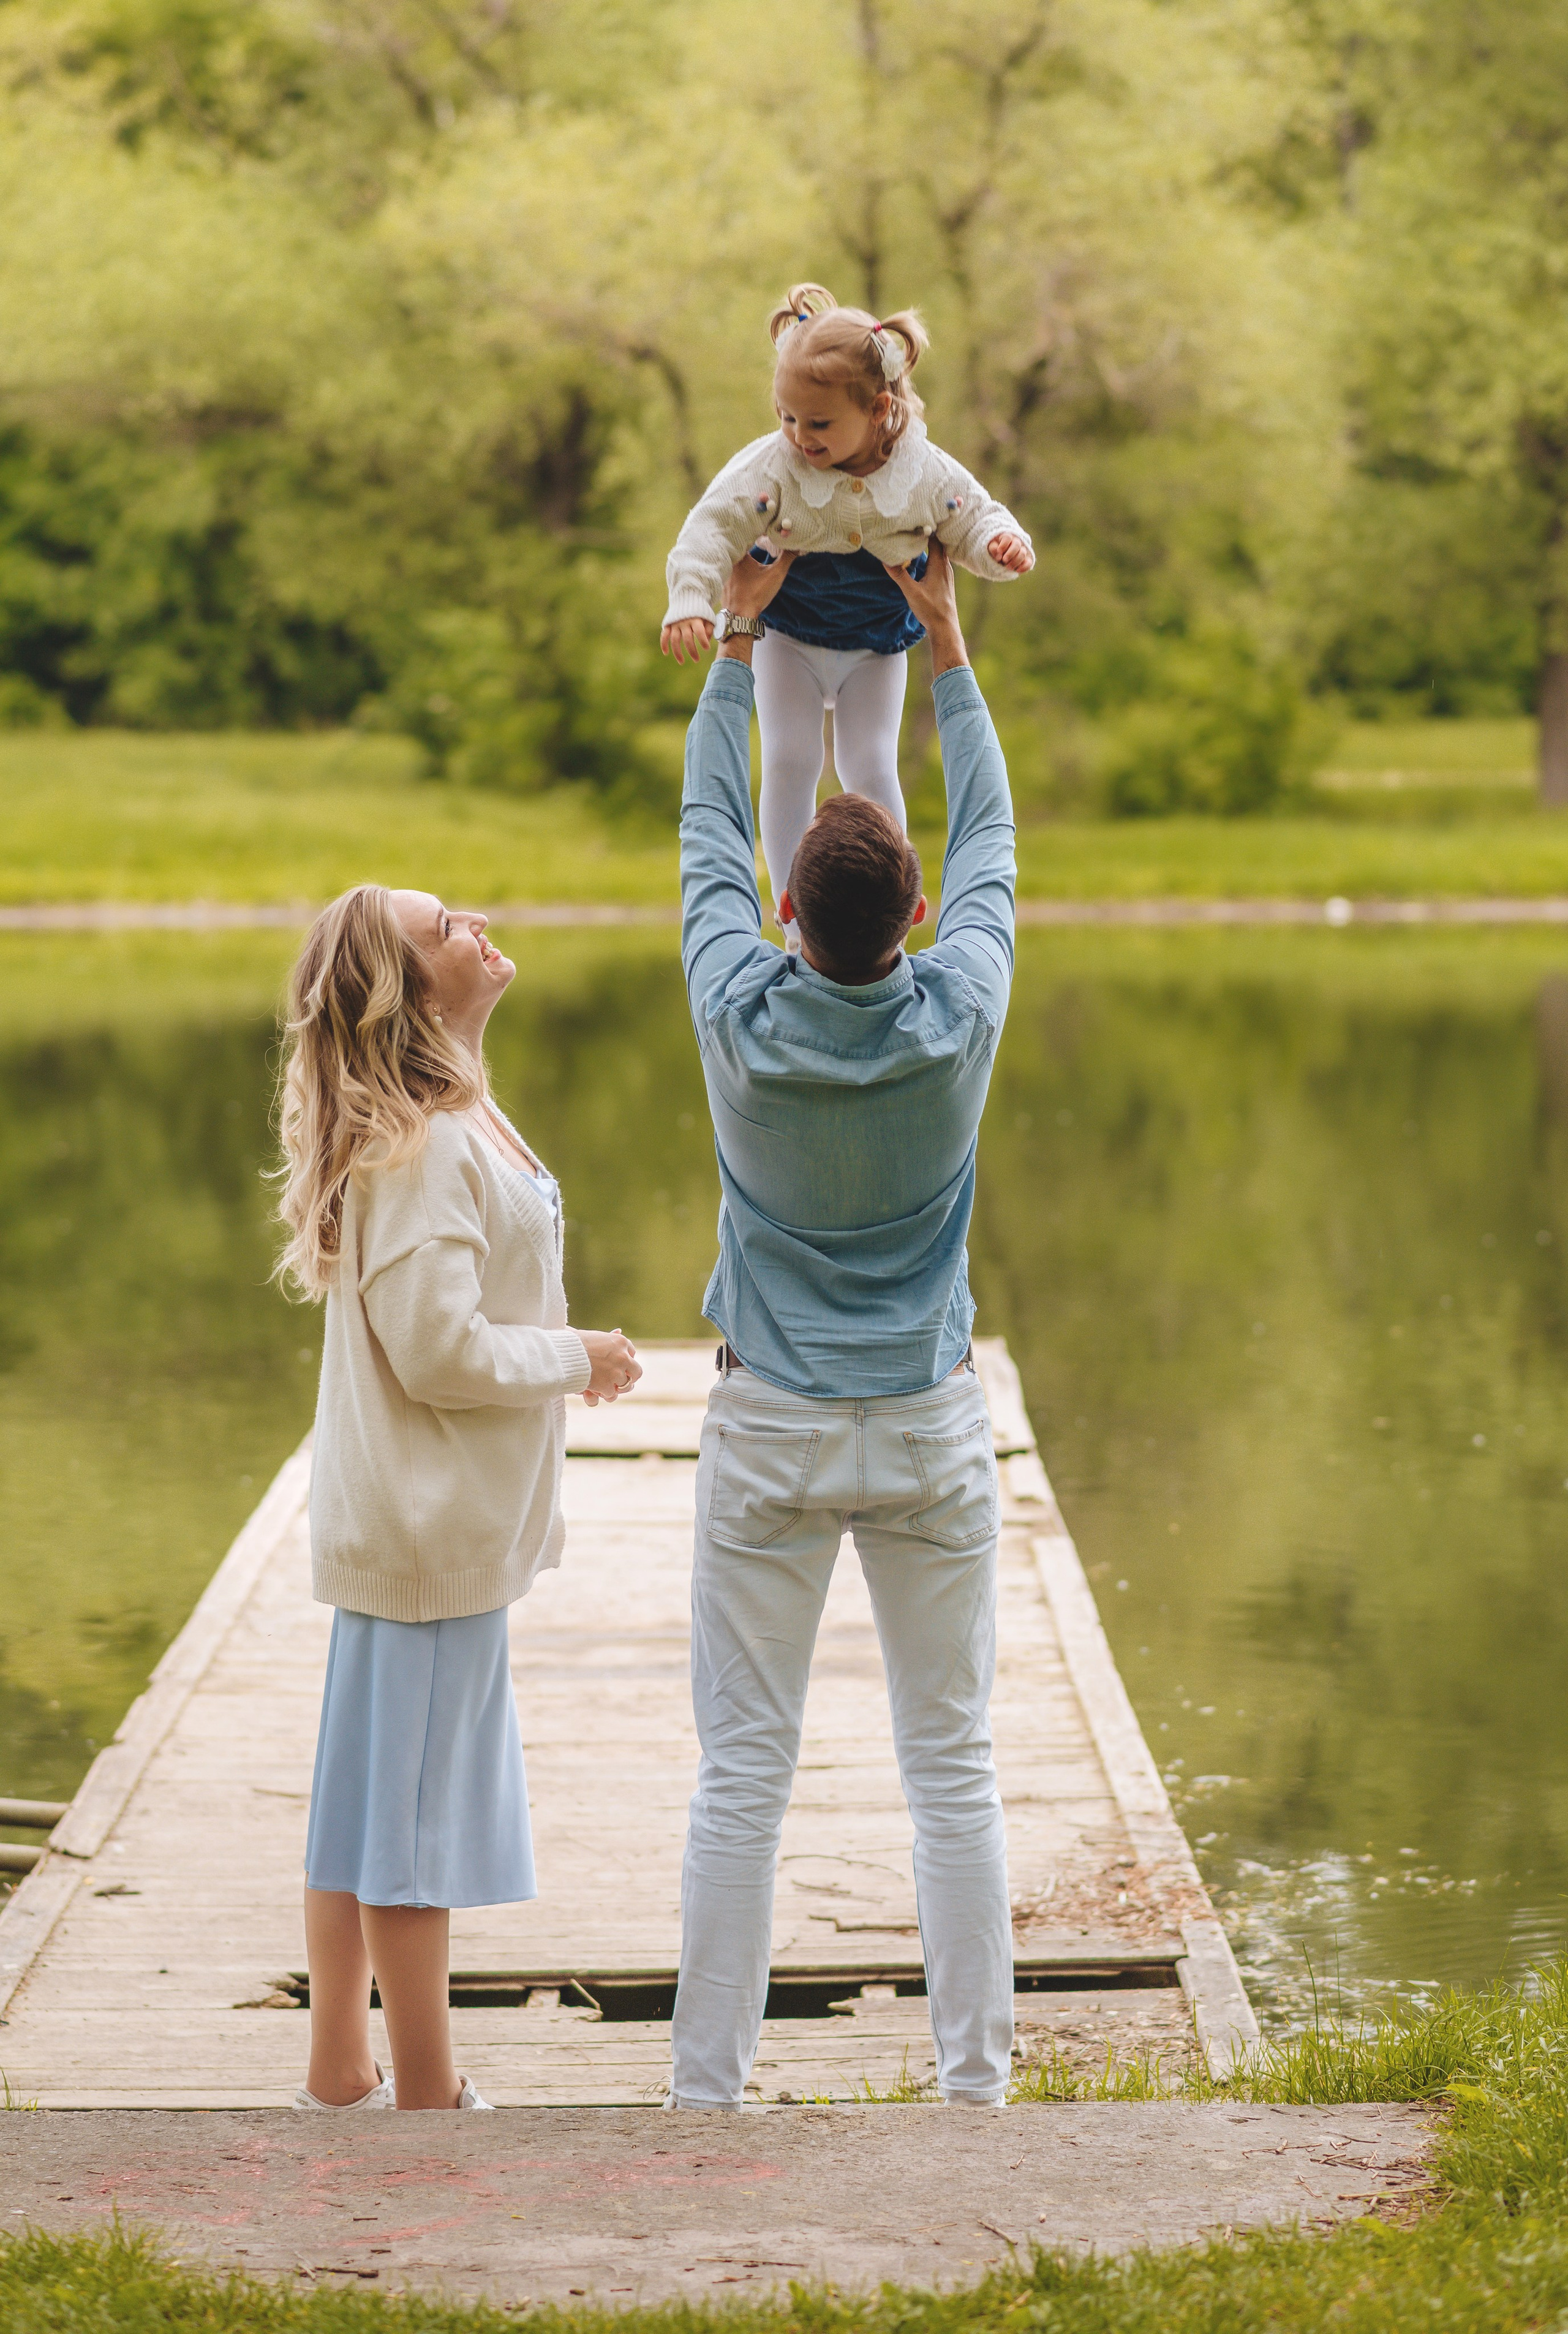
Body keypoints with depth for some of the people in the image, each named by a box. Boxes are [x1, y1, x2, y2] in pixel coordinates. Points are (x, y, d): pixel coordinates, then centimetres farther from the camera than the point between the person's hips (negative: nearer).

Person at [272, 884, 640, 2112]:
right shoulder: (419, 1146, -20)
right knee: (414, 1802, -1)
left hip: (426, 1515, 10)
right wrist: (579, 1356, -11)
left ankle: (340, 2074, 23)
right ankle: (426, 2096, 7)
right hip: (432, 1523, -10)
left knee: (369, 1792, 14)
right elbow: (437, 1347, -23)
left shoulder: (458, 1118, 11)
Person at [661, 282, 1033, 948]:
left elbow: (971, 519, -5)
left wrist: (1001, 544, -27)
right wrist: (689, 601, -35)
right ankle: (792, 910, 5)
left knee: (869, 769, -2)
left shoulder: (925, 473, -19)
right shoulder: (771, 467, -24)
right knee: (789, 761, -5)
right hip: (787, 636, 0)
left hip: (877, 644, 0)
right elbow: (714, 526, -24)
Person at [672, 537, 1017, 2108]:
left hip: (768, 1433, 0)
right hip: (928, 1431, 1)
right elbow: (991, 838, 5)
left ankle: (706, 2087, 5)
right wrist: (943, 642, 14)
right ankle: (973, 2077, 8)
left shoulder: (742, 1018, -13)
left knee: (741, 1772, 3)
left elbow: (707, 836, 4)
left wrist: (739, 639, 13)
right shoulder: (958, 1018, -12)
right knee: (952, 1767, 6)